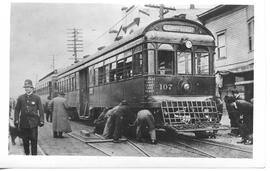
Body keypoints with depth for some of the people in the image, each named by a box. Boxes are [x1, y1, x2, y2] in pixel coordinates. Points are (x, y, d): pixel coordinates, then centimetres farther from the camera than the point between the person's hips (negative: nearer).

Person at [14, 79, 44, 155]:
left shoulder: (37, 98, 4)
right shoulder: (20, 98, 9)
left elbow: (40, 110, 4)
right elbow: (17, 110, 9)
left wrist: (41, 120, -3)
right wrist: (16, 120, 2)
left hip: (33, 122, -2)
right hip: (23, 123, 2)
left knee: (34, 140, -3)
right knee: (25, 140, 6)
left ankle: (34, 154, 5)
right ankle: (26, 153, 19)